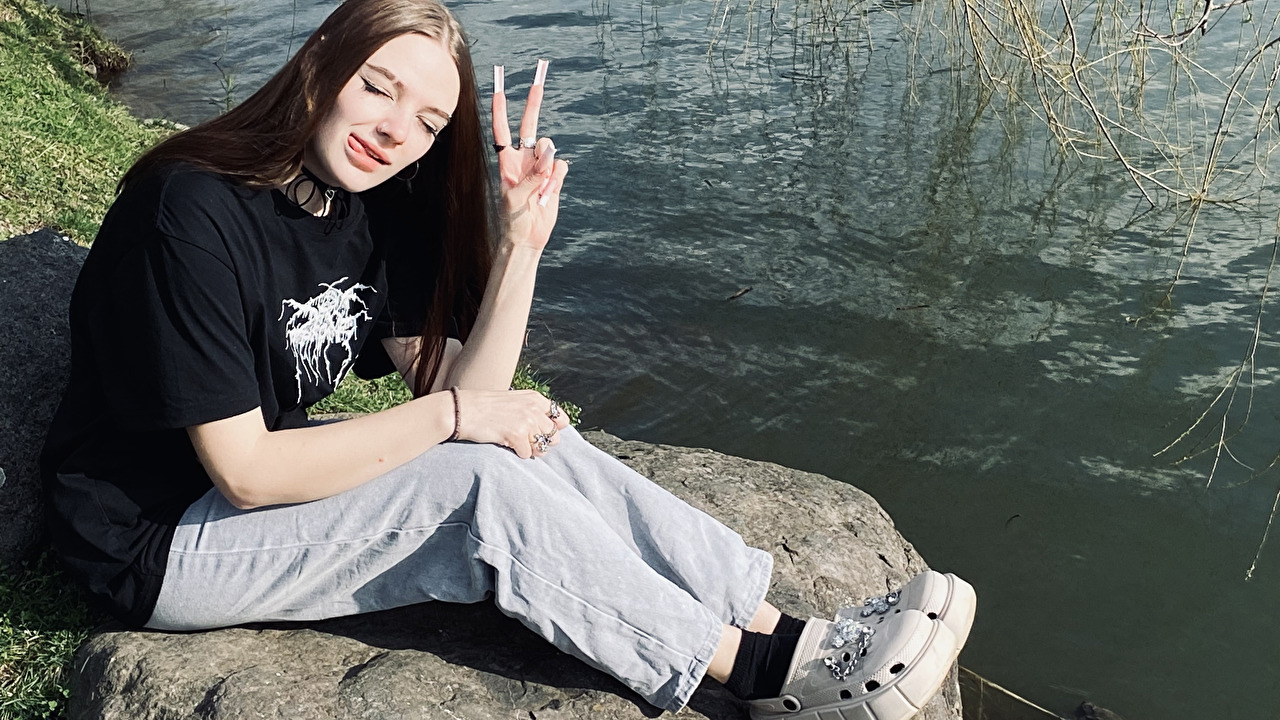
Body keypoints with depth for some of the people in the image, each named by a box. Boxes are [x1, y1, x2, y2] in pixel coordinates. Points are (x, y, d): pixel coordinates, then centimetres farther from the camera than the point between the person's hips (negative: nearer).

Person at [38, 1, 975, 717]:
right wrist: (451, 416, -25)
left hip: (282, 470, 7)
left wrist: (520, 245, -19)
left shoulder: (372, 206, -2)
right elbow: (246, 473, -26)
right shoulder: (194, 213, -25)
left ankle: (784, 627, -13)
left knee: (534, 443, -13)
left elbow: (464, 396, -8)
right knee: (481, 485, -26)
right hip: (160, 542, -7)